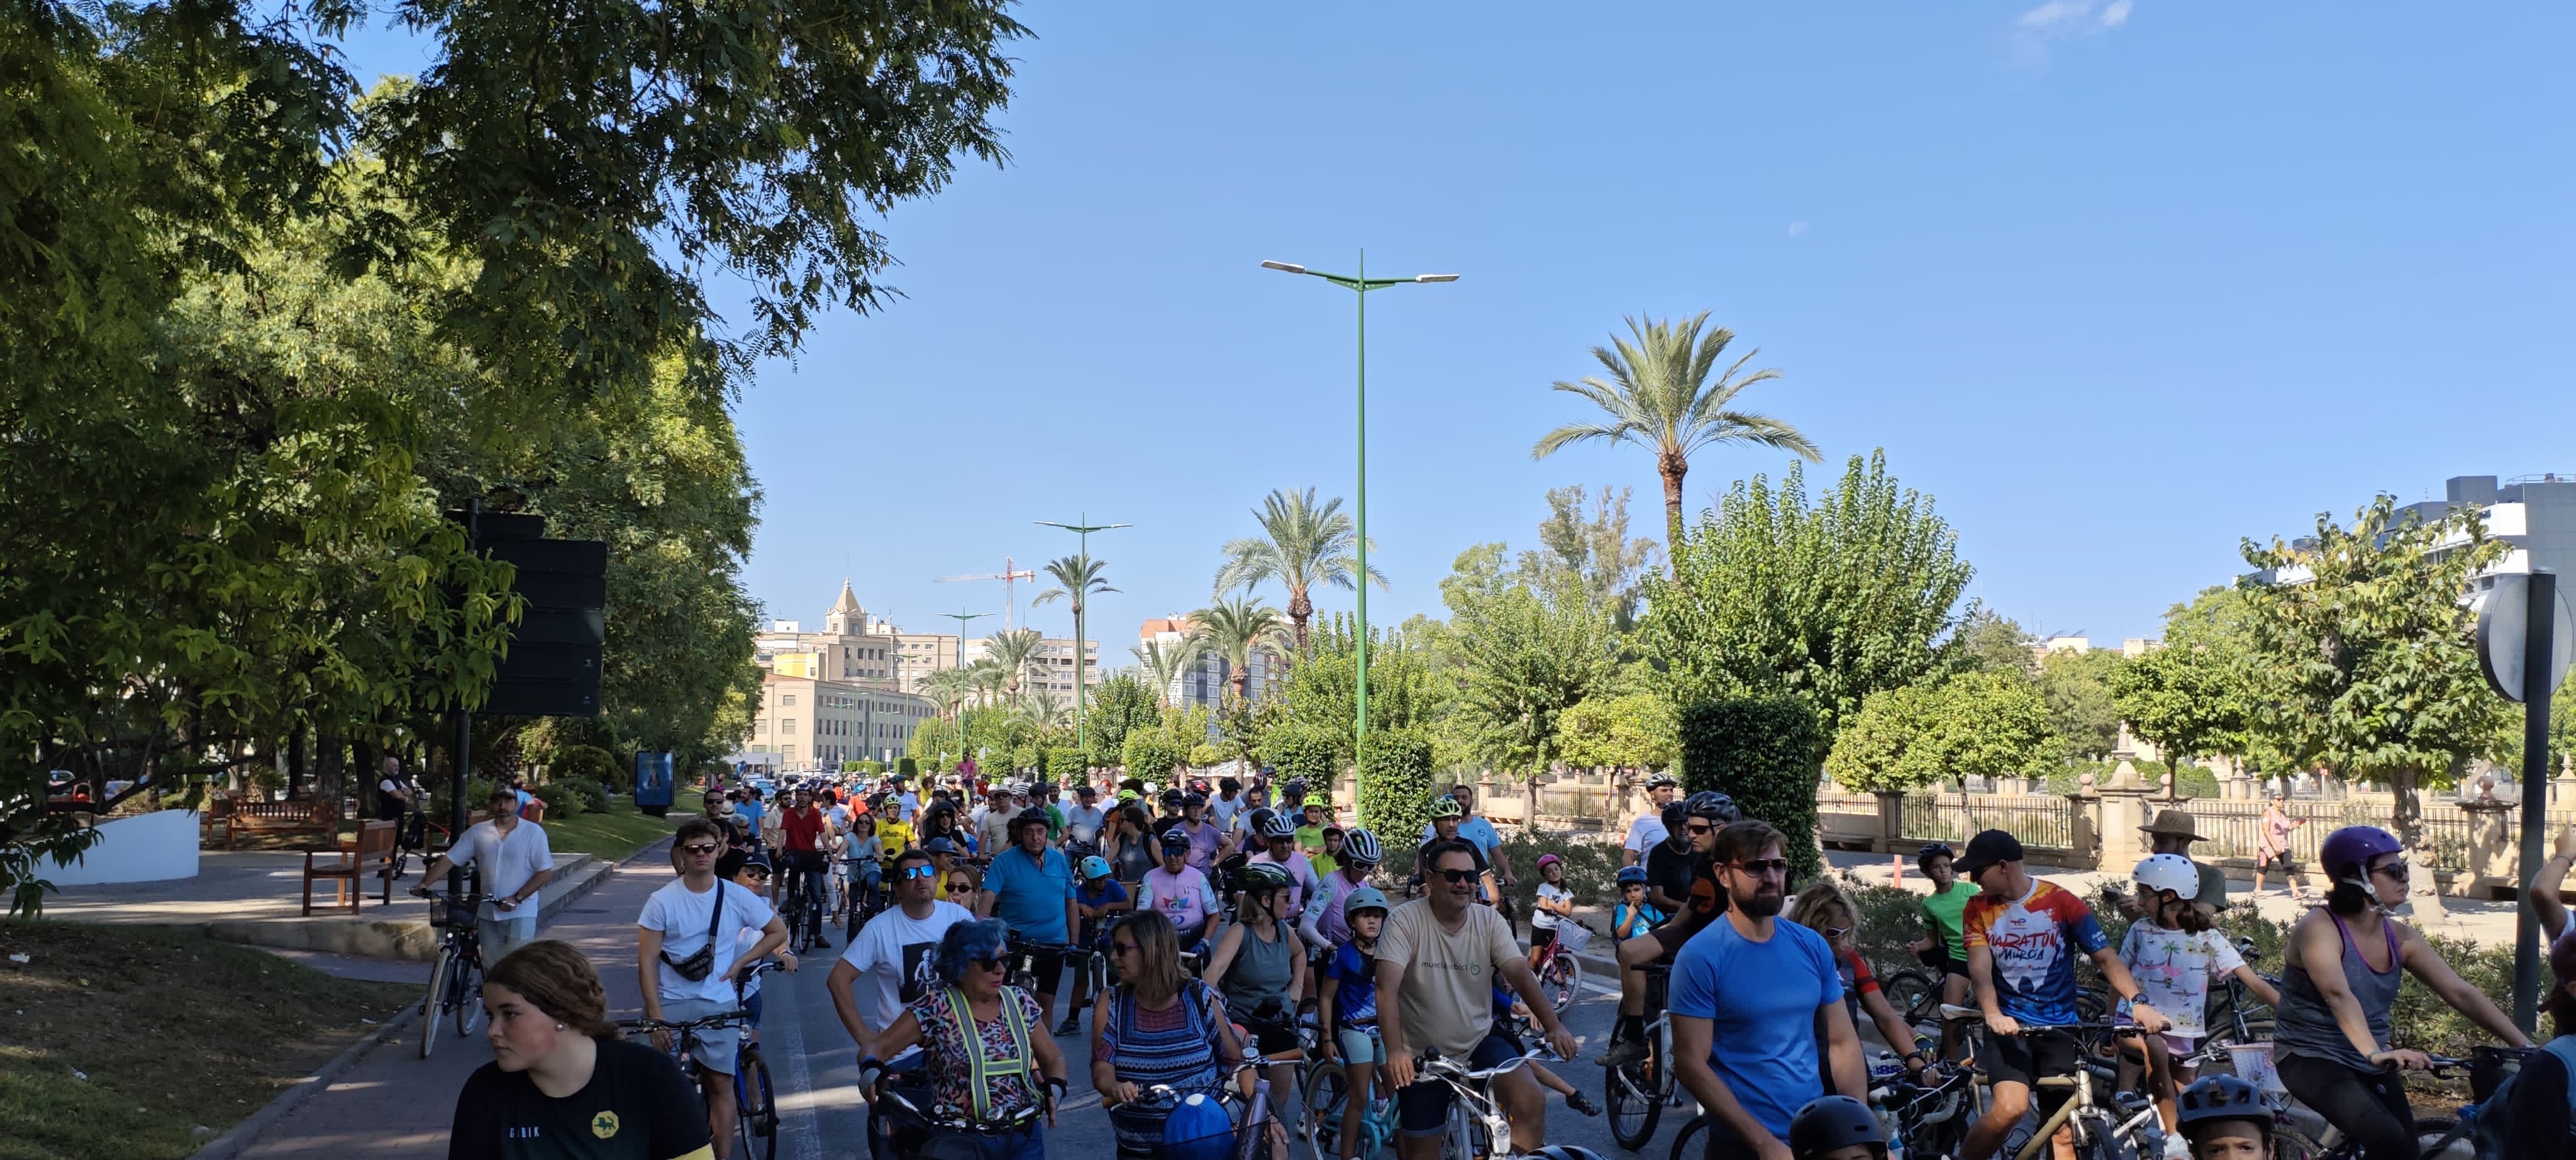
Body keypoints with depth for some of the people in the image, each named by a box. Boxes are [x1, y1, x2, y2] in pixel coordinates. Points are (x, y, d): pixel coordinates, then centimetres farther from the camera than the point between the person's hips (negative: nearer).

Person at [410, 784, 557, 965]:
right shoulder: (478, 832, 4)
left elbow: (545, 873, -8)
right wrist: (424, 885, -6)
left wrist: (517, 898, -16)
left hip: (520, 913, -4)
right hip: (488, 914, 4)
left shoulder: (533, 832, -5)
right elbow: (448, 860, 6)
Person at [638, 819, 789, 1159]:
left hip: (719, 1005, 1)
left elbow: (778, 932, 11)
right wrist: (655, 1014, -12)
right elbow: (647, 960, -6)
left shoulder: (738, 897, -1)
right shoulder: (662, 901, -6)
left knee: (721, 1085, 2)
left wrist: (740, 962, 0)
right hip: (671, 1004, -1)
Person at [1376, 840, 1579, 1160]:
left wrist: (1554, 1026, -30)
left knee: (1532, 1103, -22)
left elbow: (1521, 973, -15)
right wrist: (1395, 1051, -38)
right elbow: (1387, 989, -25)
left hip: (1479, 1044, 2)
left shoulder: (1490, 920, -4)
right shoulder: (1405, 921, -16)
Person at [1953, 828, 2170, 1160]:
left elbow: (2106, 957, -7)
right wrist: (1993, 1014, -30)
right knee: (2010, 1107, -24)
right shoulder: (1978, 909, 0)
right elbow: (1980, 970, -11)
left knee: (2060, 1128, 0)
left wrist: (2137, 1001, -24)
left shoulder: (2062, 902, -4)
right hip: (2010, 1026, 0)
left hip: (2060, 1028, 1)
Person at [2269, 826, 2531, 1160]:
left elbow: (2461, 994, -1)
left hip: (2370, 1066, 7)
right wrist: (2375, 1053, -48)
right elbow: (2339, 995, -34)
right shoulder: (2318, 928, -18)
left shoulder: (2399, 938, 3)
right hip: (2312, 1059, -7)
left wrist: (2525, 1045, -10)